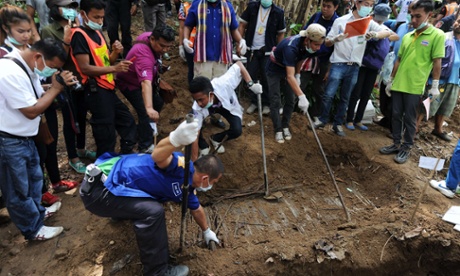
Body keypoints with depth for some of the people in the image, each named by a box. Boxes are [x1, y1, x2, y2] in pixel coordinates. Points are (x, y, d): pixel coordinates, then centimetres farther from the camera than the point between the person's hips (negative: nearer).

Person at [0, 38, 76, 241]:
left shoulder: (28, 68, 4)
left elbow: (40, 100, 13)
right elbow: (31, 111, -24)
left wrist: (57, 88, -4)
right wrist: (56, 88, -18)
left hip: (24, 137, 10)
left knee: (34, 178, 25)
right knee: (18, 190, 9)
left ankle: (37, 212, 46)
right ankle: (33, 229, 25)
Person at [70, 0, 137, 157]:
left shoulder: (97, 32, 14)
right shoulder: (79, 35, -12)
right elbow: (85, 68, -20)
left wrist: (115, 52, -4)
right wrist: (114, 68, -27)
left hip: (107, 89, 9)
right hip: (96, 91, -9)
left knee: (127, 122, 19)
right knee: (106, 135, -1)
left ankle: (127, 158, 34)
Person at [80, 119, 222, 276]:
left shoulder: (187, 188, 9)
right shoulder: (184, 168, -22)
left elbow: (196, 210, 28)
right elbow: (158, 156, -45)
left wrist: (206, 231, 42)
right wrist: (176, 139, -65)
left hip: (109, 182, 10)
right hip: (98, 188, -10)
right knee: (153, 211, -24)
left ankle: (120, 213, 60)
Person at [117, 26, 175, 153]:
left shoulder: (150, 37, -18)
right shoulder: (144, 55, -43)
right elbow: (146, 83, -58)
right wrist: (149, 108, -70)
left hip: (144, 78, 9)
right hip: (130, 83, -9)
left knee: (157, 102, 21)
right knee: (145, 113, -21)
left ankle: (145, 130, 43)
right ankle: (145, 146, -7)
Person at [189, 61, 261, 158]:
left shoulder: (223, 84, -45)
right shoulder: (197, 108, -40)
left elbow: (239, 64, -30)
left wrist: (251, 84, -38)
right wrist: (194, 161, -35)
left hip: (227, 104, 1)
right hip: (210, 108, 0)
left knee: (237, 130, -20)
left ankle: (216, 139, 13)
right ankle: (204, 147, 4)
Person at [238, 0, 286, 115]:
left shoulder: (278, 12, -3)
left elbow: (281, 33, 4)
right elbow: (242, 24, 3)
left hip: (268, 51, -1)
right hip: (252, 49, 1)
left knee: (266, 78, 4)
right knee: (251, 76, 7)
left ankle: (266, 103, 19)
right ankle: (254, 102, 22)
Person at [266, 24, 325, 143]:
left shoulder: (306, 45, -20)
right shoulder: (291, 47, -40)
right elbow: (289, 77, -47)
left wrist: (298, 75, -3)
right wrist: (302, 97, -54)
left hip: (290, 67, 6)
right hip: (275, 69, -6)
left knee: (290, 100, 4)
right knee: (275, 101, -7)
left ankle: (285, 126, 18)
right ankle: (278, 129, 4)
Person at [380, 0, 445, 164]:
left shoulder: (437, 35, -4)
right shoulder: (407, 36, 11)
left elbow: (437, 62, -5)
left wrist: (435, 85, -8)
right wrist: (391, 80, 15)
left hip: (415, 87, -5)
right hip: (398, 84, 5)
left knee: (409, 119, 4)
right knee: (396, 116, 11)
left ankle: (406, 148, 17)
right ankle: (396, 144, 24)